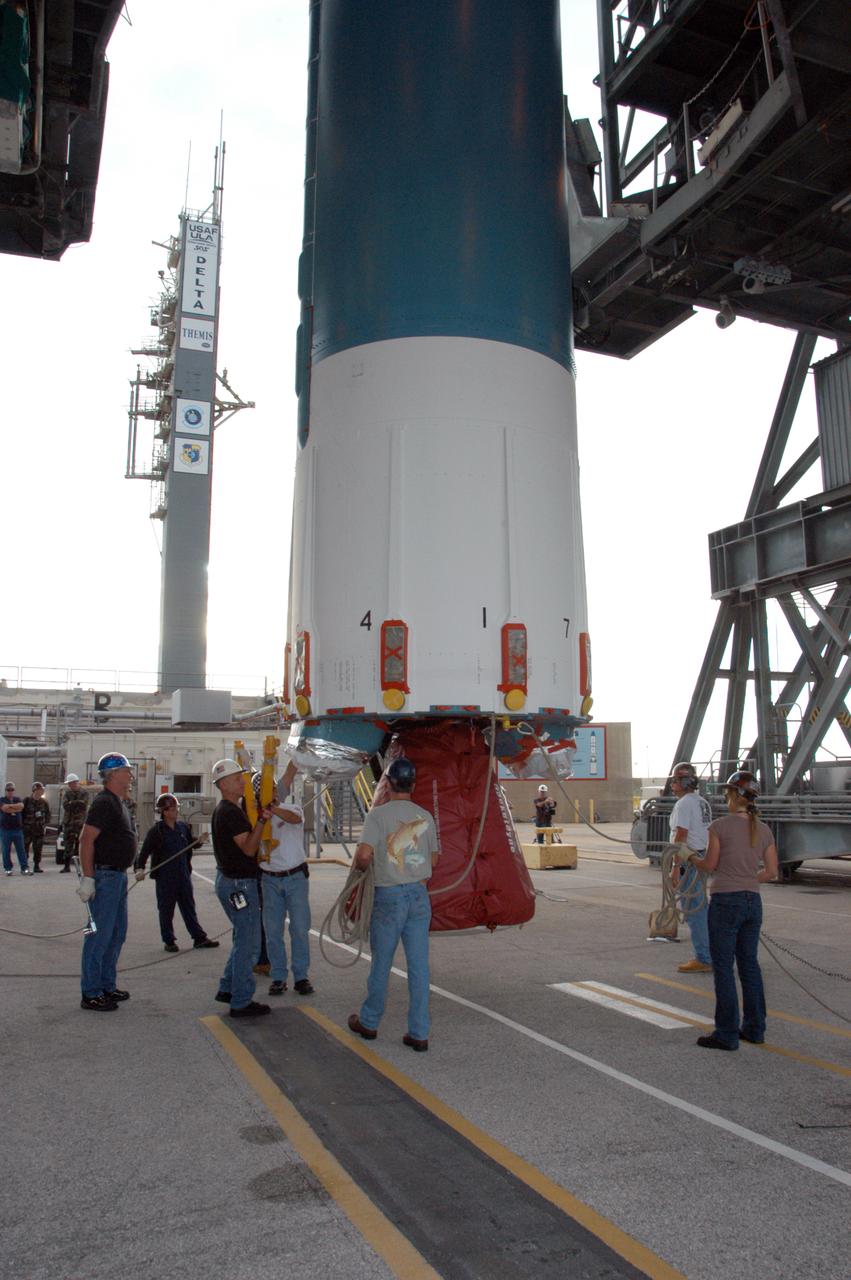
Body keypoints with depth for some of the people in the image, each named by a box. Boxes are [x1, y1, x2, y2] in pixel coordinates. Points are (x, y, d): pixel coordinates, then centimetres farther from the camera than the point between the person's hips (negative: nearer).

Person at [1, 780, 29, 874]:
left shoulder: (18, 799, 14)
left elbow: (21, 806, -7)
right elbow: (5, 808, -15)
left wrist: (10, 806, -10)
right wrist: (16, 808, -7)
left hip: (18, 829, 2)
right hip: (5, 829, -2)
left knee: (21, 850, 0)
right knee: (6, 851, 1)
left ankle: (25, 868, -1)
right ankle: (8, 869, 10)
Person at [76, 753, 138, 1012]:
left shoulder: (119, 802, 14)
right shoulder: (104, 802, -17)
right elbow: (86, 840, -23)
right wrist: (88, 878, -25)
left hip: (118, 876, 10)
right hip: (104, 876, -10)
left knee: (117, 933, 16)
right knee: (100, 935, -3)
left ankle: (106, 986, 27)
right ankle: (90, 995, 5)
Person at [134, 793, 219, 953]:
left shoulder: (184, 827, 7)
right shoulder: (157, 831, -9)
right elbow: (144, 851, -13)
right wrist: (140, 868, -23)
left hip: (183, 874, 5)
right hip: (165, 876, -4)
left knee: (189, 906, 11)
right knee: (166, 910, 6)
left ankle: (199, 937, 16)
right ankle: (169, 941, 18)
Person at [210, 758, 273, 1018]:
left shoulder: (224, 810, 13)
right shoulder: (230, 812, -20)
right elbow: (248, 848, -24)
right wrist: (261, 821, -31)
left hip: (229, 880, 11)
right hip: (239, 884, -11)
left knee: (243, 940, 20)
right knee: (248, 944, -3)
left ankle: (227, 989, 28)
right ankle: (241, 1002, 5)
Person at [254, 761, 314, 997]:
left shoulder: (293, 809, -2)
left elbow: (294, 818, -28)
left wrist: (271, 808, -46)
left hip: (296, 877, -2)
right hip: (269, 880, 2)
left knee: (300, 928, 2)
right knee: (273, 930, 5)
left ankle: (301, 976, 13)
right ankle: (278, 977, 16)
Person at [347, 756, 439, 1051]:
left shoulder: (378, 814, -10)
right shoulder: (425, 816, 5)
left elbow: (364, 854, -20)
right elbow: (433, 859, 11)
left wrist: (361, 867, 1)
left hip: (389, 895, -3)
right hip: (419, 894, 3)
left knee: (381, 963, 10)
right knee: (419, 965, 6)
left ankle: (369, 1022, 27)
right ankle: (419, 1033, 10)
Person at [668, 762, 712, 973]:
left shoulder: (684, 804, -15)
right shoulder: (703, 802, 15)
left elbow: (681, 837, -20)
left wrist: (676, 866, -21)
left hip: (688, 861, -10)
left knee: (693, 910, -4)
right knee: (702, 907, 17)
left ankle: (703, 960, -1)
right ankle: (709, 955, 25)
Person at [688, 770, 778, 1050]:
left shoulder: (720, 826, -13)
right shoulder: (763, 830, 3)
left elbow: (710, 864, -5)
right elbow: (771, 872, 6)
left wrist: (690, 858, 14)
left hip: (726, 901, -6)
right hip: (753, 902, 6)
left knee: (723, 968, 3)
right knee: (749, 964, 17)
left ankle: (727, 1034, 8)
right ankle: (755, 1029, 25)